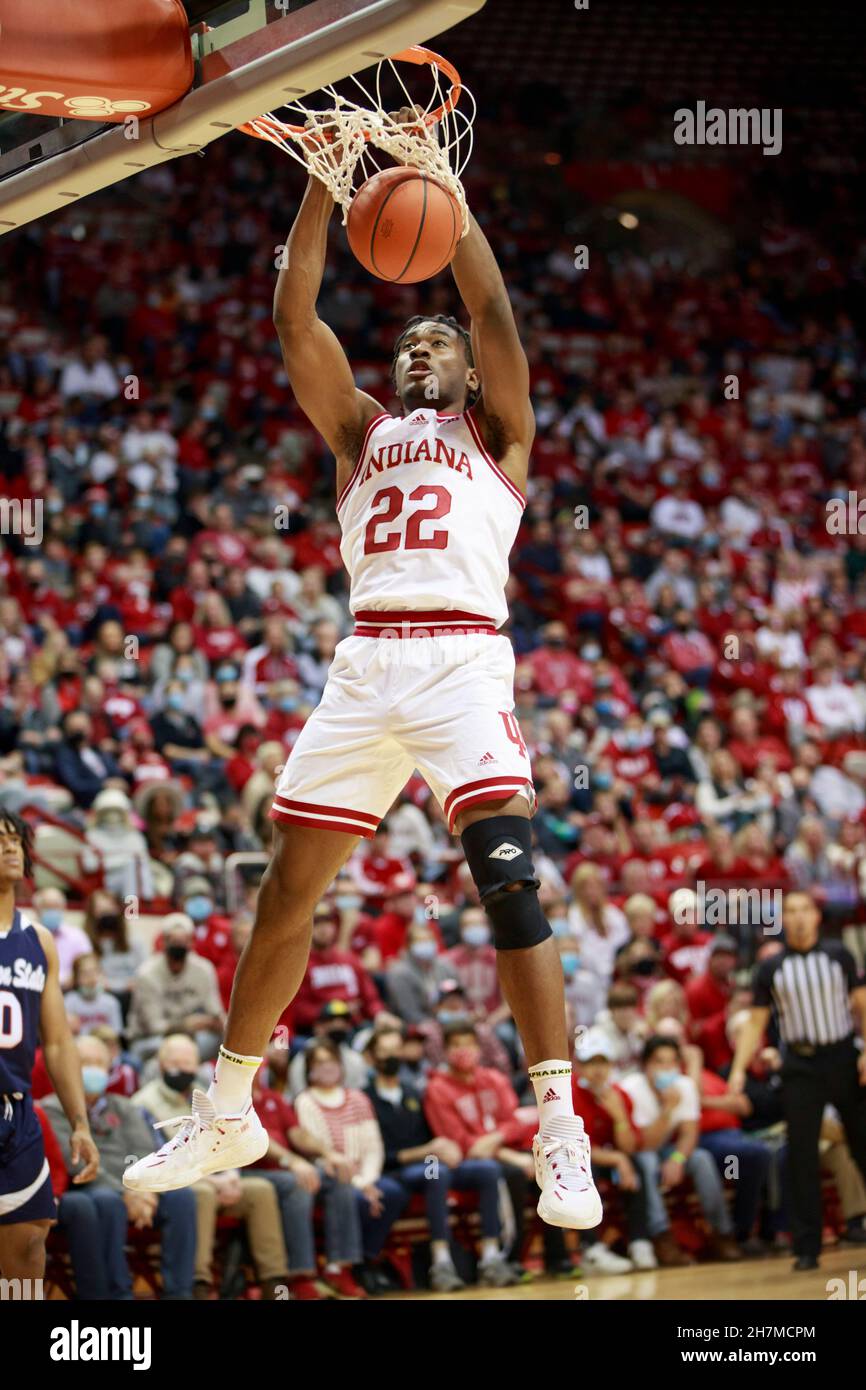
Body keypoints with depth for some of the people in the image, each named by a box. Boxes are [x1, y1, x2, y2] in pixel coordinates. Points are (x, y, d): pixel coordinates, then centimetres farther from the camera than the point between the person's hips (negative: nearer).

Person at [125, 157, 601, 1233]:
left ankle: (560, 1134, -19)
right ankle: (227, 1115, 16)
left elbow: (493, 309, 3)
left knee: (508, 879, -19)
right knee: (286, 888, 4)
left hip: (463, 657, -4)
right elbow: (293, 317, 15)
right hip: (365, 662, 4)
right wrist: (323, 182, 9)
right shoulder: (360, 430, 25)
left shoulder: (494, 432, 18)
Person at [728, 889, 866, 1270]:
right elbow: (755, 1024, 3)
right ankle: (806, 1248, 1)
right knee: (801, 1157, -3)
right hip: (799, 1068, 0)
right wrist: (738, 1068, -8)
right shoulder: (770, 969, 4)